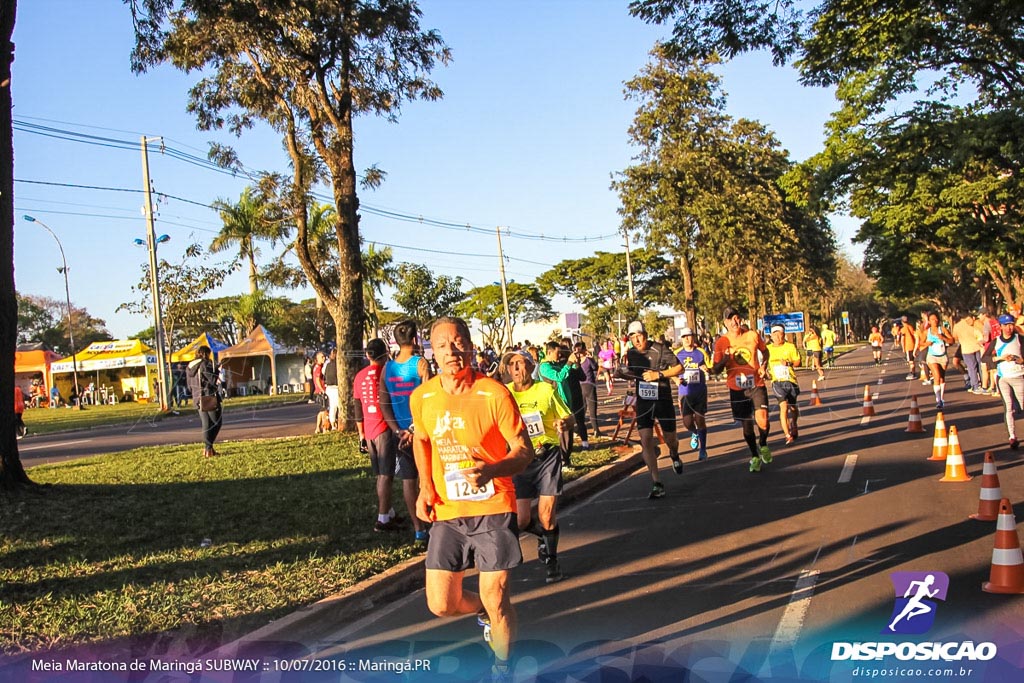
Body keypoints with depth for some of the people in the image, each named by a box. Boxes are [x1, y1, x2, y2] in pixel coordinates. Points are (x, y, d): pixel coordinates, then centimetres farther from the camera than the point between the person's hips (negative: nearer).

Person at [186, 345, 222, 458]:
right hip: (210, 397, -7)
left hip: (197, 399, 7)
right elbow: (214, 380, -17)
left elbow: (189, 385, 15)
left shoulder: (189, 367, 11)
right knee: (216, 423, 1)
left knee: (206, 424, 13)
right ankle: (208, 447, -8)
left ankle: (207, 448, 11)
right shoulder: (206, 364, -11)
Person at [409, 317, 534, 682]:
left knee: (497, 599, 0)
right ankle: (485, 611, 41)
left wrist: (492, 470, -31)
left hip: (493, 508, -3)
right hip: (446, 512, 4)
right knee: (441, 604, 5)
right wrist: (425, 486, 2)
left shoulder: (495, 394, -15)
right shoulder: (421, 397, -3)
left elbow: (524, 450, -10)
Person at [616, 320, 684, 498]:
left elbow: (679, 368, -11)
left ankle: (674, 456, 48)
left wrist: (659, 374, -22)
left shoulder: (660, 350, -13)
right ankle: (657, 484, -5)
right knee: (646, 440, -9)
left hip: (663, 399, -3)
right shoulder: (631, 354, 2)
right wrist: (623, 373, -4)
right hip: (643, 401, 3)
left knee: (670, 439, 8)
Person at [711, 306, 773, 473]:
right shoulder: (721, 343, -5)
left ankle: (763, 444, 13)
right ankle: (755, 456, 31)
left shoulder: (752, 335, -2)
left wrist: (763, 366, 1)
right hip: (737, 389, 1)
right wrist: (726, 357, -23)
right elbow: (715, 370, -6)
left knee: (762, 420, -19)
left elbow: (765, 351, 18)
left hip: (756, 385, -1)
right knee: (746, 425, 9)